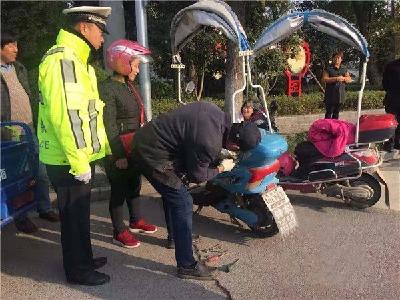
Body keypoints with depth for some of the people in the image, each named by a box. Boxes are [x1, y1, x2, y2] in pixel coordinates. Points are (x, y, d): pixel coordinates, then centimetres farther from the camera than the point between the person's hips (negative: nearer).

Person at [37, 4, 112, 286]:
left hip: (80, 156, 10)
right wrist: (78, 161, -24)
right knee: (74, 215, 4)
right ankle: (77, 270, 21)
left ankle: (84, 258, 37)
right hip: (68, 160, -10)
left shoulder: (77, 60, 16)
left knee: (80, 212, 21)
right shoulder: (62, 59, -18)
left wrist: (104, 146, 20)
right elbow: (64, 114, -27)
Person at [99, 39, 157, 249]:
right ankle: (119, 232, 16)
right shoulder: (107, 89, -16)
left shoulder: (129, 86, 12)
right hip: (119, 150, -9)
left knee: (134, 184, 19)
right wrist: (119, 155, -23)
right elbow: (109, 125, -20)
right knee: (119, 189, 2)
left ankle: (135, 221, 36)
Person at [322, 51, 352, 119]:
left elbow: (349, 79, 11)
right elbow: (324, 79, -12)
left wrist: (343, 78, -10)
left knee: (336, 113, 12)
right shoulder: (328, 68, -1)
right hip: (330, 96, -5)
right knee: (329, 113, -5)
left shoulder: (344, 69, 14)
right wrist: (336, 78, -19)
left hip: (340, 95, 5)